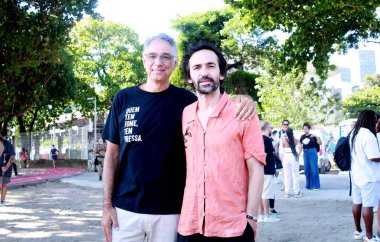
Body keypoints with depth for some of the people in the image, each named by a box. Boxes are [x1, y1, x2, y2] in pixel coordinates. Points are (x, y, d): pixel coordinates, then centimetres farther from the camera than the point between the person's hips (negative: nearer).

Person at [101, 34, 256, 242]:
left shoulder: (185, 100, 0)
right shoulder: (124, 99, 2)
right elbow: (112, 154, 5)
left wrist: (243, 102, -15)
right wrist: (107, 204, 0)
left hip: (170, 211, 0)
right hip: (125, 208, 0)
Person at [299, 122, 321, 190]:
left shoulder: (312, 136, -5)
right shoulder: (302, 137, 7)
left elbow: (320, 143, -12)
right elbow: (301, 146, 15)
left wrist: (316, 136, -24)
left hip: (312, 152, -5)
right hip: (305, 153, 5)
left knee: (314, 169, -3)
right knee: (307, 169, 9)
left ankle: (315, 185, 4)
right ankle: (308, 185, 19)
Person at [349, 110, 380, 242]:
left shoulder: (353, 133, 9)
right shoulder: (368, 135, -20)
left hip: (356, 174, 9)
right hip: (369, 176, -9)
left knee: (357, 203, 14)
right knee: (368, 205, -3)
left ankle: (358, 231, 24)